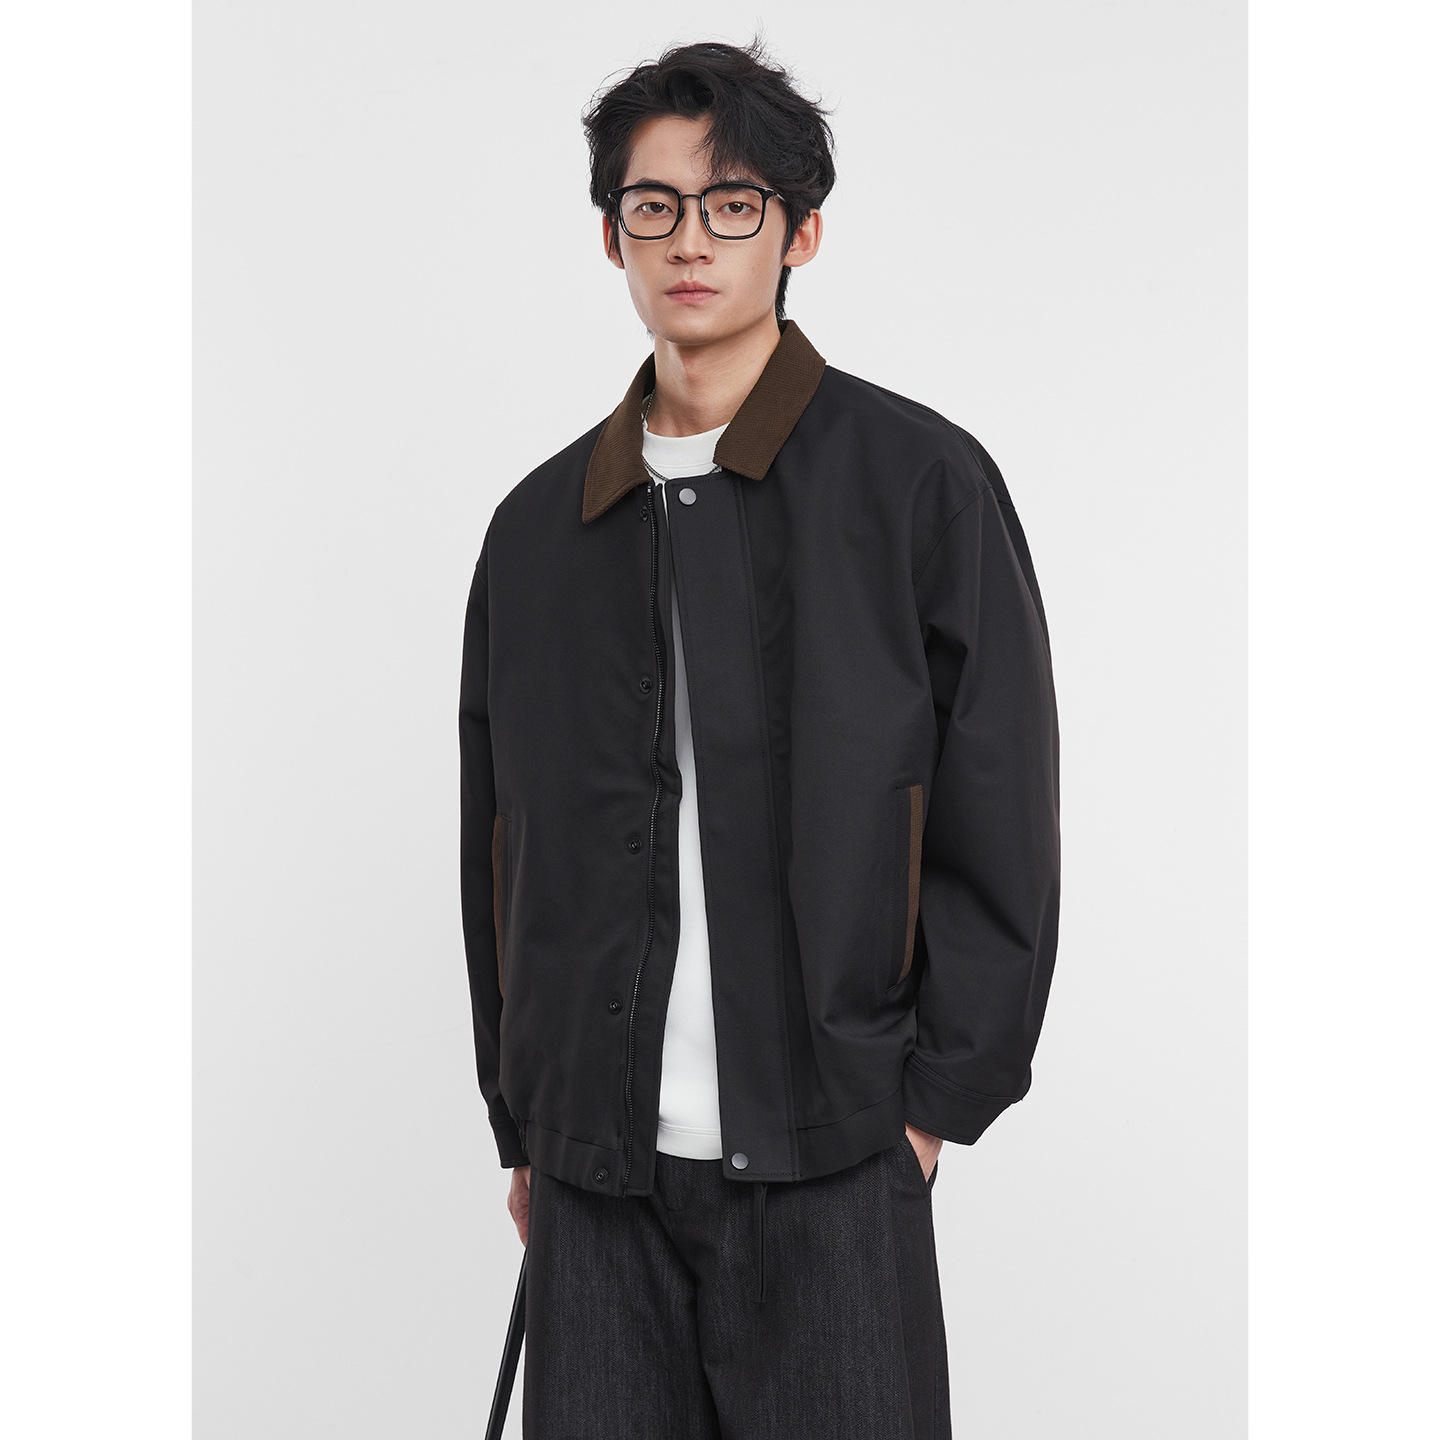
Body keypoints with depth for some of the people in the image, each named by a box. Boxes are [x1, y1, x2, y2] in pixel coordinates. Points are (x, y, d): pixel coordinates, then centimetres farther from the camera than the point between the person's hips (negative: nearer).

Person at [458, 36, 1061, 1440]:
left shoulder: (920, 477, -1)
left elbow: (1000, 821, -2)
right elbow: (498, 852, 15)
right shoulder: (540, 523, 11)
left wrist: (934, 1098, -5)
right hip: (597, 1167, 3)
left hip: (830, 1164, -3)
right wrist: (523, 1127, 12)